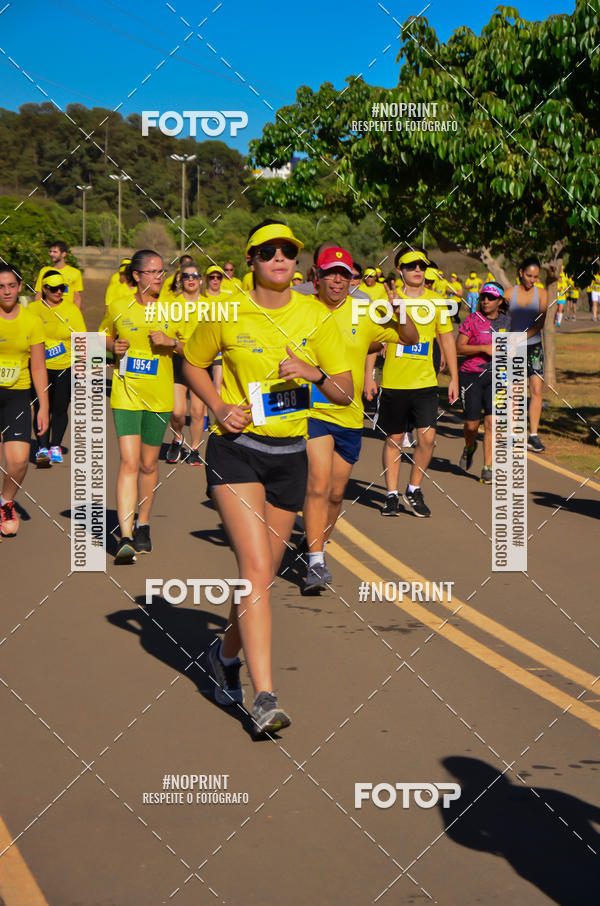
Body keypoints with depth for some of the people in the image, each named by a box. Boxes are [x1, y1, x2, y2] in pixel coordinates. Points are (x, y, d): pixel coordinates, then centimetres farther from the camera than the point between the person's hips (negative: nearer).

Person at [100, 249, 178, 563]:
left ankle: (143, 527, 31)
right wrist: (113, 346, -3)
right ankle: (126, 538, -16)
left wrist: (172, 342, -11)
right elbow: (105, 335, 19)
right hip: (126, 394, -1)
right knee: (129, 462, -13)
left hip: (159, 396, 1)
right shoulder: (118, 307, 2)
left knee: (148, 464, 10)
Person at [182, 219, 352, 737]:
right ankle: (265, 698, -17)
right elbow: (193, 364, 12)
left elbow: (345, 393, 2)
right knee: (256, 569, -16)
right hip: (236, 448, -3)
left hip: (289, 455, 3)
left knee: (264, 575, 10)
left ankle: (227, 655, 39)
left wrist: (315, 373, -19)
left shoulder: (316, 317, 1)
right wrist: (220, 407, -4)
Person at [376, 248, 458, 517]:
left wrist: (454, 377, 10)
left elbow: (447, 339, 13)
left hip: (425, 382, 1)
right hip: (393, 382, -1)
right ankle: (391, 494, 17)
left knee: (427, 437, -9)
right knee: (393, 439, 6)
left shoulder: (436, 301, 5)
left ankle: (414, 490, 9)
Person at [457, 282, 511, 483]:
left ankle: (487, 469, -5)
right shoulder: (472, 320, -5)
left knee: (492, 422, -10)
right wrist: (484, 348, -17)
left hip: (495, 377, 2)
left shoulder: (506, 321, 7)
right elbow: (459, 347, -8)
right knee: (472, 424, 0)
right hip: (471, 376, -2)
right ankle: (469, 447, 36)